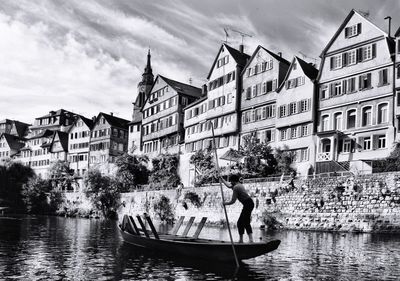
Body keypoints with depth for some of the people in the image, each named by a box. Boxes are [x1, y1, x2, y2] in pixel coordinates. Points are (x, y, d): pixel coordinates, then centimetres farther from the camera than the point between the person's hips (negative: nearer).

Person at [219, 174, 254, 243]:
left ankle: (251, 239, -23)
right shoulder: (239, 185, 18)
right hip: (250, 203, 10)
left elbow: (233, 201, -9)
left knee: (246, 222, -14)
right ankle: (241, 240, 14)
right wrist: (222, 180, 48)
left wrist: (225, 203, 8)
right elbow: (229, 186, 39)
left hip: (248, 204, -10)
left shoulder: (236, 187, -10)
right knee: (240, 222, 13)